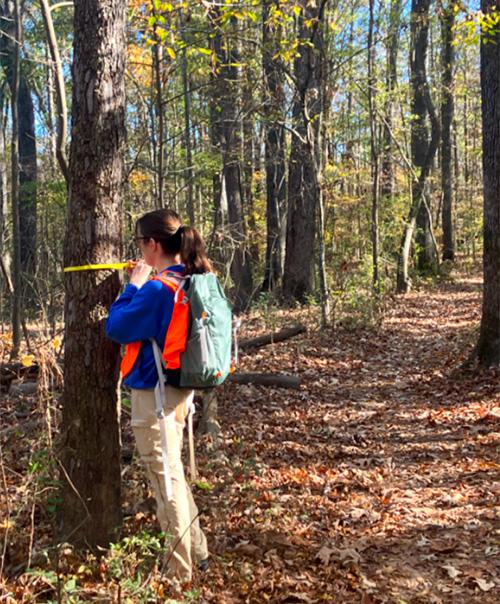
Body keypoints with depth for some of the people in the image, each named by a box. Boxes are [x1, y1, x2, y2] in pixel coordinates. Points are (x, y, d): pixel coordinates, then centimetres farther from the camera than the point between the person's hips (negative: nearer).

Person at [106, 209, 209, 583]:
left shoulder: (156, 289, -22)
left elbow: (116, 328, -16)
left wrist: (134, 285, -8)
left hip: (154, 396, -9)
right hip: (180, 389, 9)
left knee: (166, 482, 4)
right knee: (174, 475, 23)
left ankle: (181, 572, 17)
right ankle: (197, 553, 34)